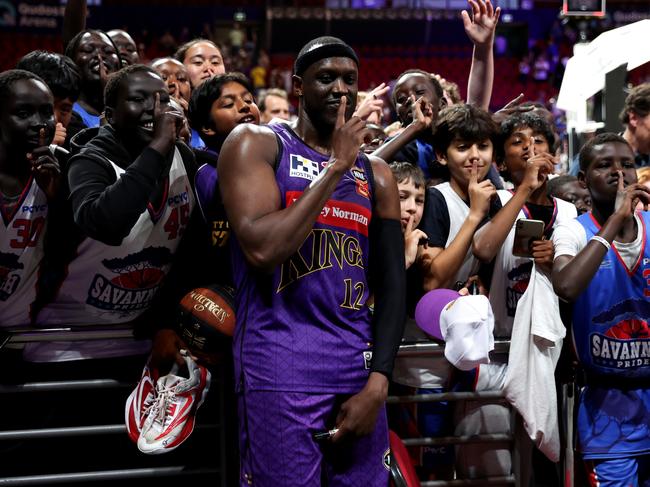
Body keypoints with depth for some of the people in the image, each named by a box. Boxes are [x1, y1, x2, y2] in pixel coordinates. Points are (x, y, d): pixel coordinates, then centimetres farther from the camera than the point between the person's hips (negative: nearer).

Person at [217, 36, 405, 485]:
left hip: (359, 370, 5)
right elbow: (261, 250, -16)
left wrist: (378, 382, -2)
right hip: (281, 370, -5)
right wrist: (335, 168, -11)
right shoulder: (256, 144, -1)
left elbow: (392, 286, 10)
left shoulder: (376, 175, 14)